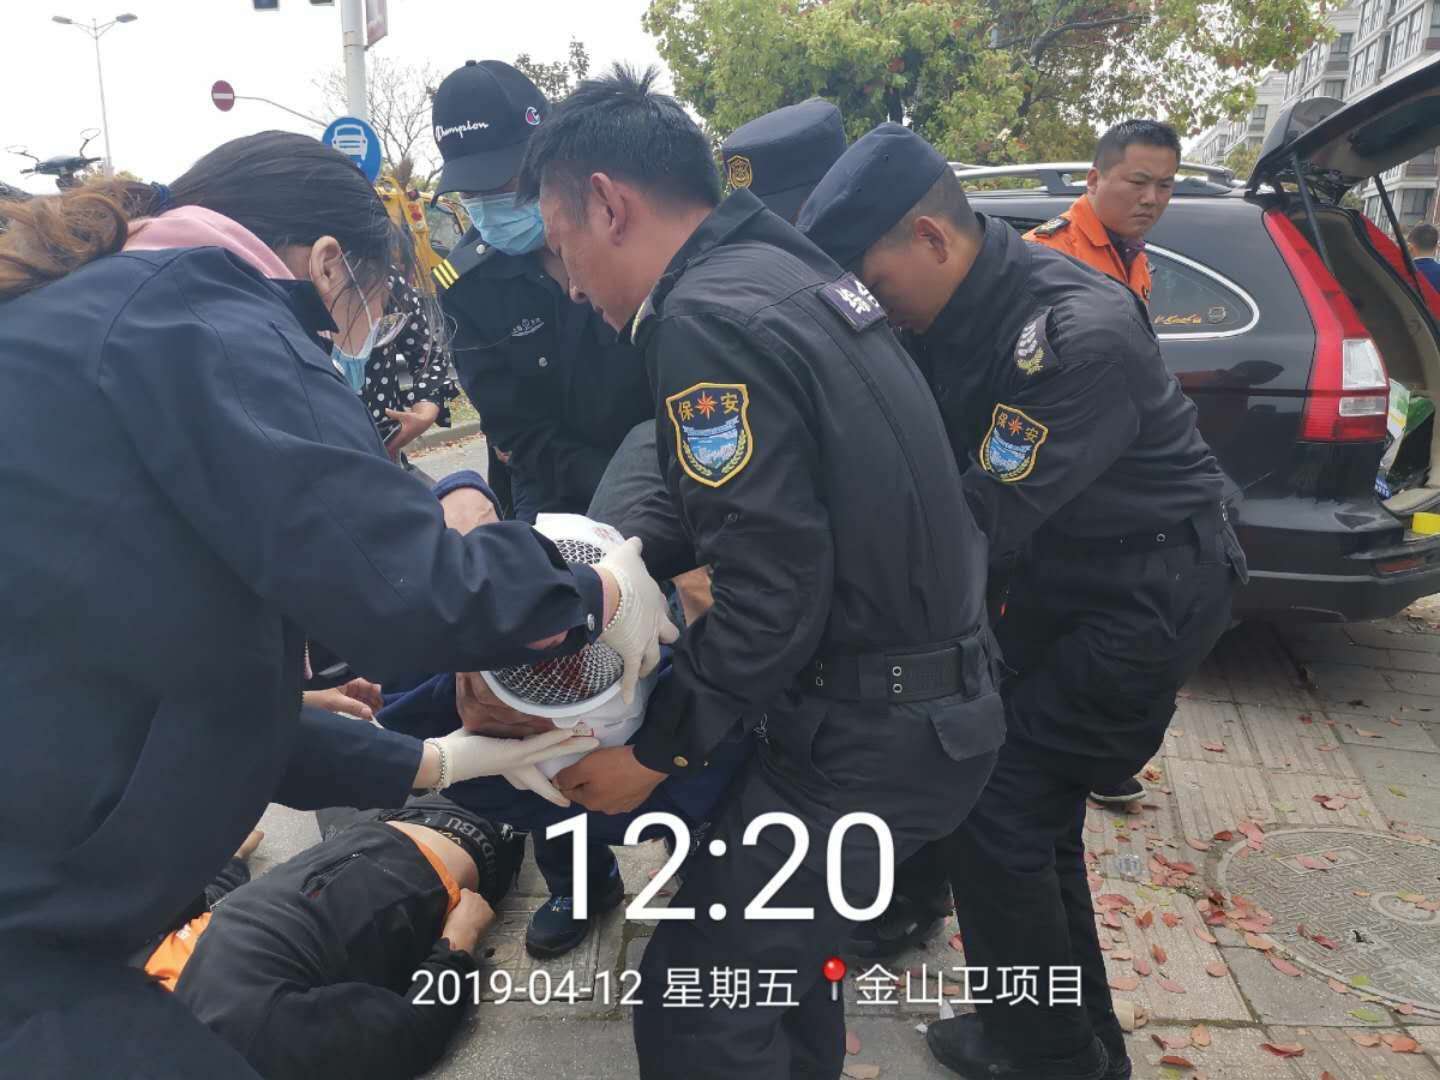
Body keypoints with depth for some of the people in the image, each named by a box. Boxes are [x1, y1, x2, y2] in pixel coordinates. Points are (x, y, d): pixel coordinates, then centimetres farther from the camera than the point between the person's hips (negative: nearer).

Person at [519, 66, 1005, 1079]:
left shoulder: (708, 319, -21)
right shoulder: (782, 267, 9)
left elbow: (770, 593, -25)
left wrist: (653, 749, -12)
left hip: (868, 731, -10)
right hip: (931, 693, 10)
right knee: (775, 938, 28)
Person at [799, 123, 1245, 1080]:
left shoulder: (1079, 328, -28)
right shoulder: (946, 317, -2)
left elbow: (991, 514, -31)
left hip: (1151, 590, -8)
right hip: (1061, 583, 8)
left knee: (992, 803, -6)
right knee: (1028, 802, 14)